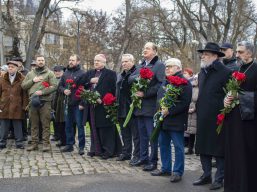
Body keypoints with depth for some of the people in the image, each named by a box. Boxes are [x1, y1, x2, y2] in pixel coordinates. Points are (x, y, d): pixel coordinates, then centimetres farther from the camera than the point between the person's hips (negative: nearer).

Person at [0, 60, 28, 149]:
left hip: (17, 108, -2)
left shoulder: (22, 79, 1)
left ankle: (19, 143, 13)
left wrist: (24, 106, -6)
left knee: (18, 127, 4)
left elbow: (25, 94, -1)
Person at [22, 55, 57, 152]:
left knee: (45, 124, -3)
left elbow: (54, 86, -5)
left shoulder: (49, 73, 5)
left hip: (45, 101, -4)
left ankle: (46, 143, 2)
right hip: (33, 101, 4)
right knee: (34, 124, 8)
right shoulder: (30, 74, 17)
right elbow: (23, 86, 11)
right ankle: (34, 143, 15)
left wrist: (42, 92, -15)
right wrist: (32, 80, -3)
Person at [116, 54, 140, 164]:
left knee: (135, 134, -1)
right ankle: (126, 153, 26)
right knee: (125, 134, 16)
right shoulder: (120, 76, 18)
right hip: (122, 110, 8)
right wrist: (116, 106, 17)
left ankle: (137, 155, 5)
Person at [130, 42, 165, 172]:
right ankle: (143, 158, 25)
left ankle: (153, 161, 7)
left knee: (152, 135, -2)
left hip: (151, 106, -7)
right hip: (140, 106, 8)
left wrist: (145, 93, -19)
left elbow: (161, 84, -18)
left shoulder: (159, 65, -7)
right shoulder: (141, 66, 17)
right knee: (142, 134, 15)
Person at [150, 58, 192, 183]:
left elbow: (185, 102, -20)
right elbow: (159, 97, 24)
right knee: (163, 144, 15)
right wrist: (160, 110, 6)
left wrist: (169, 111, -21)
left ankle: (177, 171, 9)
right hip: (163, 120, 9)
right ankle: (166, 168, 28)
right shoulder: (165, 82, 16)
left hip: (176, 121, -8)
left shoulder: (184, 83, -11)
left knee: (178, 147, 0)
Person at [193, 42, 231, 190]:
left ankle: (219, 179, 14)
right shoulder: (202, 73, 13)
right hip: (203, 118, 7)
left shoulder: (226, 73, -10)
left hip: (218, 118, -7)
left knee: (219, 149, 3)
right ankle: (206, 175, 24)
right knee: (203, 148, 11)